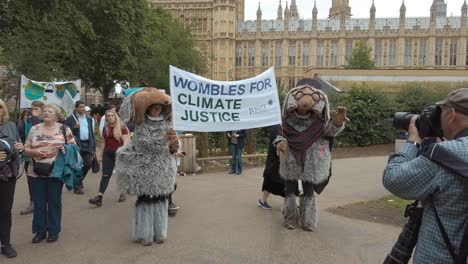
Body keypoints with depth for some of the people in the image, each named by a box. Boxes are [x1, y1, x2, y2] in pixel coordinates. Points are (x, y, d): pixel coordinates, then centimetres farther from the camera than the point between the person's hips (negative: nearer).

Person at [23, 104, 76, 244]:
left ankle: (54, 231, 20)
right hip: (37, 172, 2)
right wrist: (34, 152, -12)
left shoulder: (64, 129, 1)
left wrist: (66, 149, -17)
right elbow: (26, 149, 8)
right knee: (38, 203, 9)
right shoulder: (34, 129, 6)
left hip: (56, 172, -2)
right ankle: (40, 231, 23)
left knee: (54, 202, 7)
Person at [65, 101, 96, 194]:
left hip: (87, 144, 4)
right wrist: (75, 127, -20)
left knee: (88, 163, -1)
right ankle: (77, 186, 11)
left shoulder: (89, 119, 14)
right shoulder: (70, 119, -1)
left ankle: (79, 180, 26)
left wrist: (93, 146, 10)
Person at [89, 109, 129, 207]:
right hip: (107, 153, 4)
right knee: (105, 175, -4)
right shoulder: (105, 128, 11)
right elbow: (105, 141, 18)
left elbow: (126, 141, -12)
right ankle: (99, 197, -11)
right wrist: (103, 153, 17)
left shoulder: (122, 127, -5)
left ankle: (122, 193, 28)